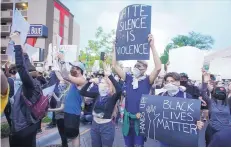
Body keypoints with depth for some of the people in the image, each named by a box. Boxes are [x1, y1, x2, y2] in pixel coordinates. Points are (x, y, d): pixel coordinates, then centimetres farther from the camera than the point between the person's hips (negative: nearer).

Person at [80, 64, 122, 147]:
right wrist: (90, 81, -13)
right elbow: (82, 92, 0)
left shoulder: (112, 97, -13)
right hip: (95, 126, 5)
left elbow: (119, 90, -35)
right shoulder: (97, 95, 1)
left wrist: (110, 76, -36)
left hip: (107, 127, -5)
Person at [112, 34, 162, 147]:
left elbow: (158, 68, -24)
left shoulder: (147, 81, -8)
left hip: (140, 118, -3)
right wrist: (115, 47, -5)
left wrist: (152, 46, -28)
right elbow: (115, 66, 0)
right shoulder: (128, 78, 1)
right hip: (127, 118, 4)